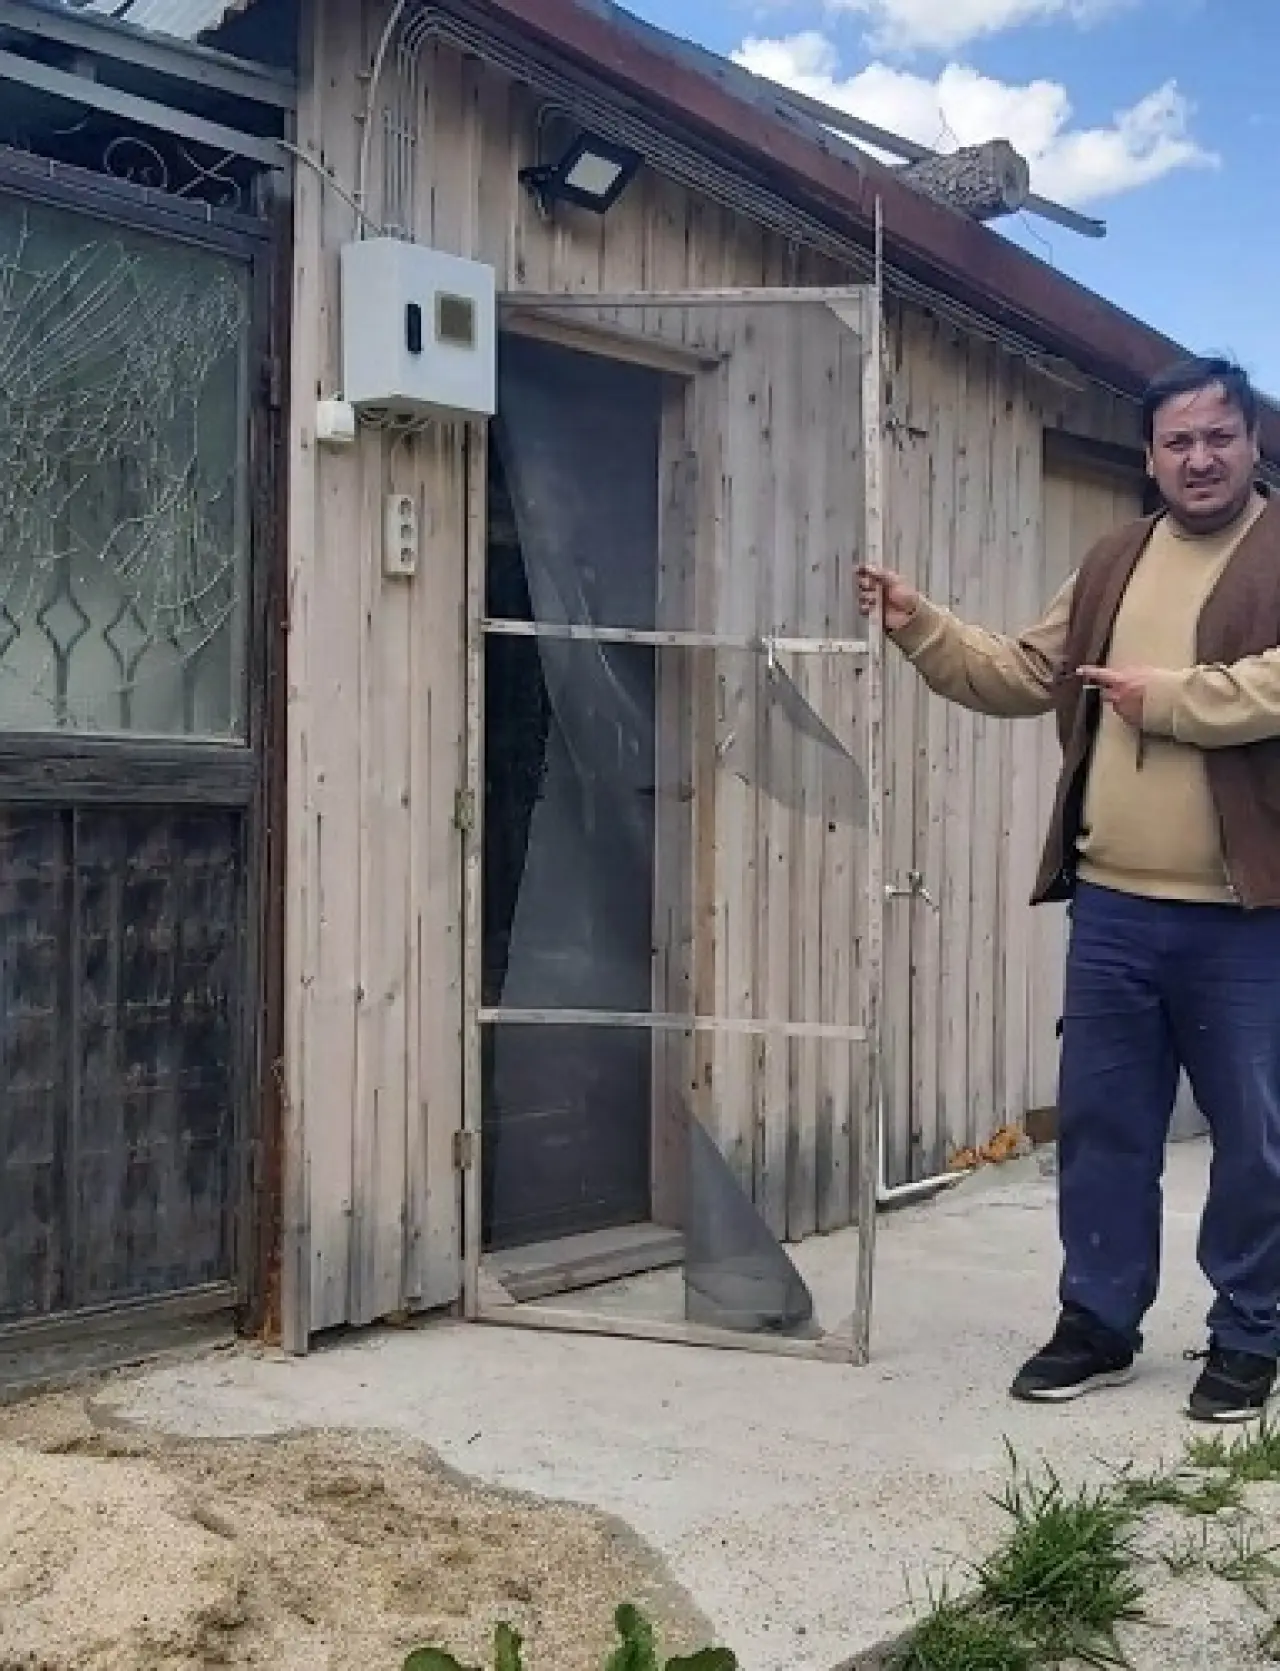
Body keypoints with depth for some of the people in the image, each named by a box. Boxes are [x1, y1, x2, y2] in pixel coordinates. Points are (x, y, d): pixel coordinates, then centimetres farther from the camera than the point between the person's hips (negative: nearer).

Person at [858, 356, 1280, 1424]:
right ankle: (1100, 1323, 27)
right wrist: (917, 624, 7)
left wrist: (1162, 695, -14)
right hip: (1114, 906, 5)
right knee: (1102, 1123, 12)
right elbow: (1024, 677, 16)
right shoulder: (1115, 564, 14)